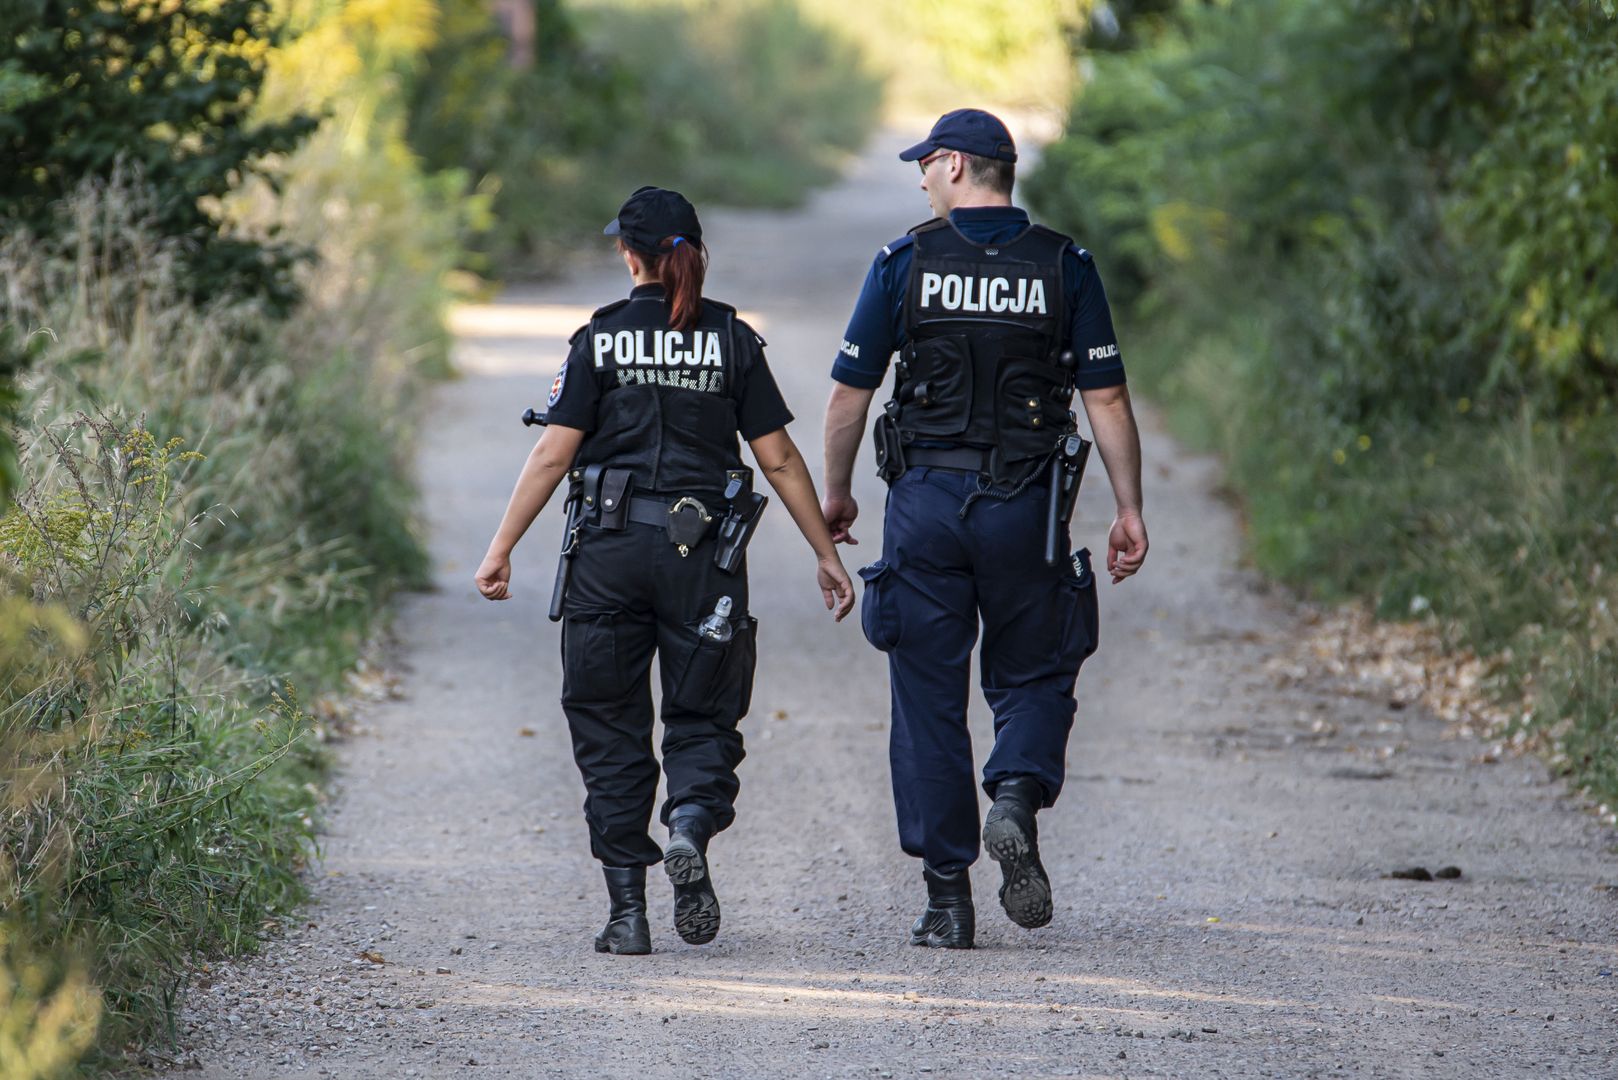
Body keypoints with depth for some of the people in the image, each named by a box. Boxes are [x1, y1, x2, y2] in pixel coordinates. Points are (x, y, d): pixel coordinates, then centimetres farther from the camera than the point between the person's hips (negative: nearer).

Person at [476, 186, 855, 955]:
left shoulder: (599, 340, 0)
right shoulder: (733, 339, 3)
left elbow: (554, 453, -4)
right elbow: (778, 459, 2)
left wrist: (502, 547, 1)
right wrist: (826, 554, 9)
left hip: (609, 547, -1)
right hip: (703, 547, 1)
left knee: (610, 726, 8)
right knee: (701, 716, 11)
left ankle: (626, 911, 4)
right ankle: (691, 823, -21)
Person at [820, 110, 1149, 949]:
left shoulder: (905, 263, -2)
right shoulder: (1064, 267, 0)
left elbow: (850, 392, 1)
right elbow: (1106, 397, -3)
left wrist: (835, 494, 15)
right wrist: (1130, 510, 3)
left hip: (926, 500, 0)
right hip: (1026, 504, 1)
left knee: (929, 698, 6)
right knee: (1033, 677, 15)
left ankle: (946, 897, 5)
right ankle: (1017, 798, -15)